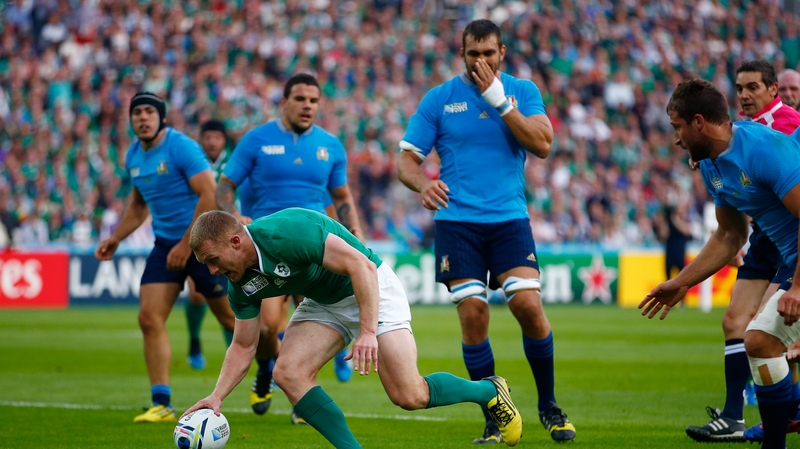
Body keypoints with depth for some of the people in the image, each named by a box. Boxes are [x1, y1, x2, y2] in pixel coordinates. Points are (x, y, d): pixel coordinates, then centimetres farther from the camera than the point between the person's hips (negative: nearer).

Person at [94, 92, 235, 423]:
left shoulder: (182, 147, -16)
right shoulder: (133, 156, 9)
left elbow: (209, 195, -21)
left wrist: (187, 244, -21)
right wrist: (116, 238, 15)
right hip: (165, 244, 7)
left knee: (230, 318, 1)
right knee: (150, 318, -6)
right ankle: (161, 405, -4)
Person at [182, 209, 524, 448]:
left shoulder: (286, 233, -33)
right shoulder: (241, 284, -8)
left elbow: (361, 266, -32)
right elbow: (243, 346, 3)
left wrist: (368, 332, -37)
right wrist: (217, 396, -11)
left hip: (372, 289, -7)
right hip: (322, 304, 7)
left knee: (409, 396, -13)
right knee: (288, 372, -16)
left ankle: (489, 391, 14)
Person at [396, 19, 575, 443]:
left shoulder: (522, 91, 6)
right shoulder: (439, 98, 4)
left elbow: (542, 144, -8)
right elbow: (406, 160, 3)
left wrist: (499, 100, -13)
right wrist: (423, 183, -19)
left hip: (510, 219, 0)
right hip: (457, 221, 0)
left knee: (528, 306, -13)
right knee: (472, 313, -9)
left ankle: (548, 405, 8)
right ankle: (494, 419, 4)